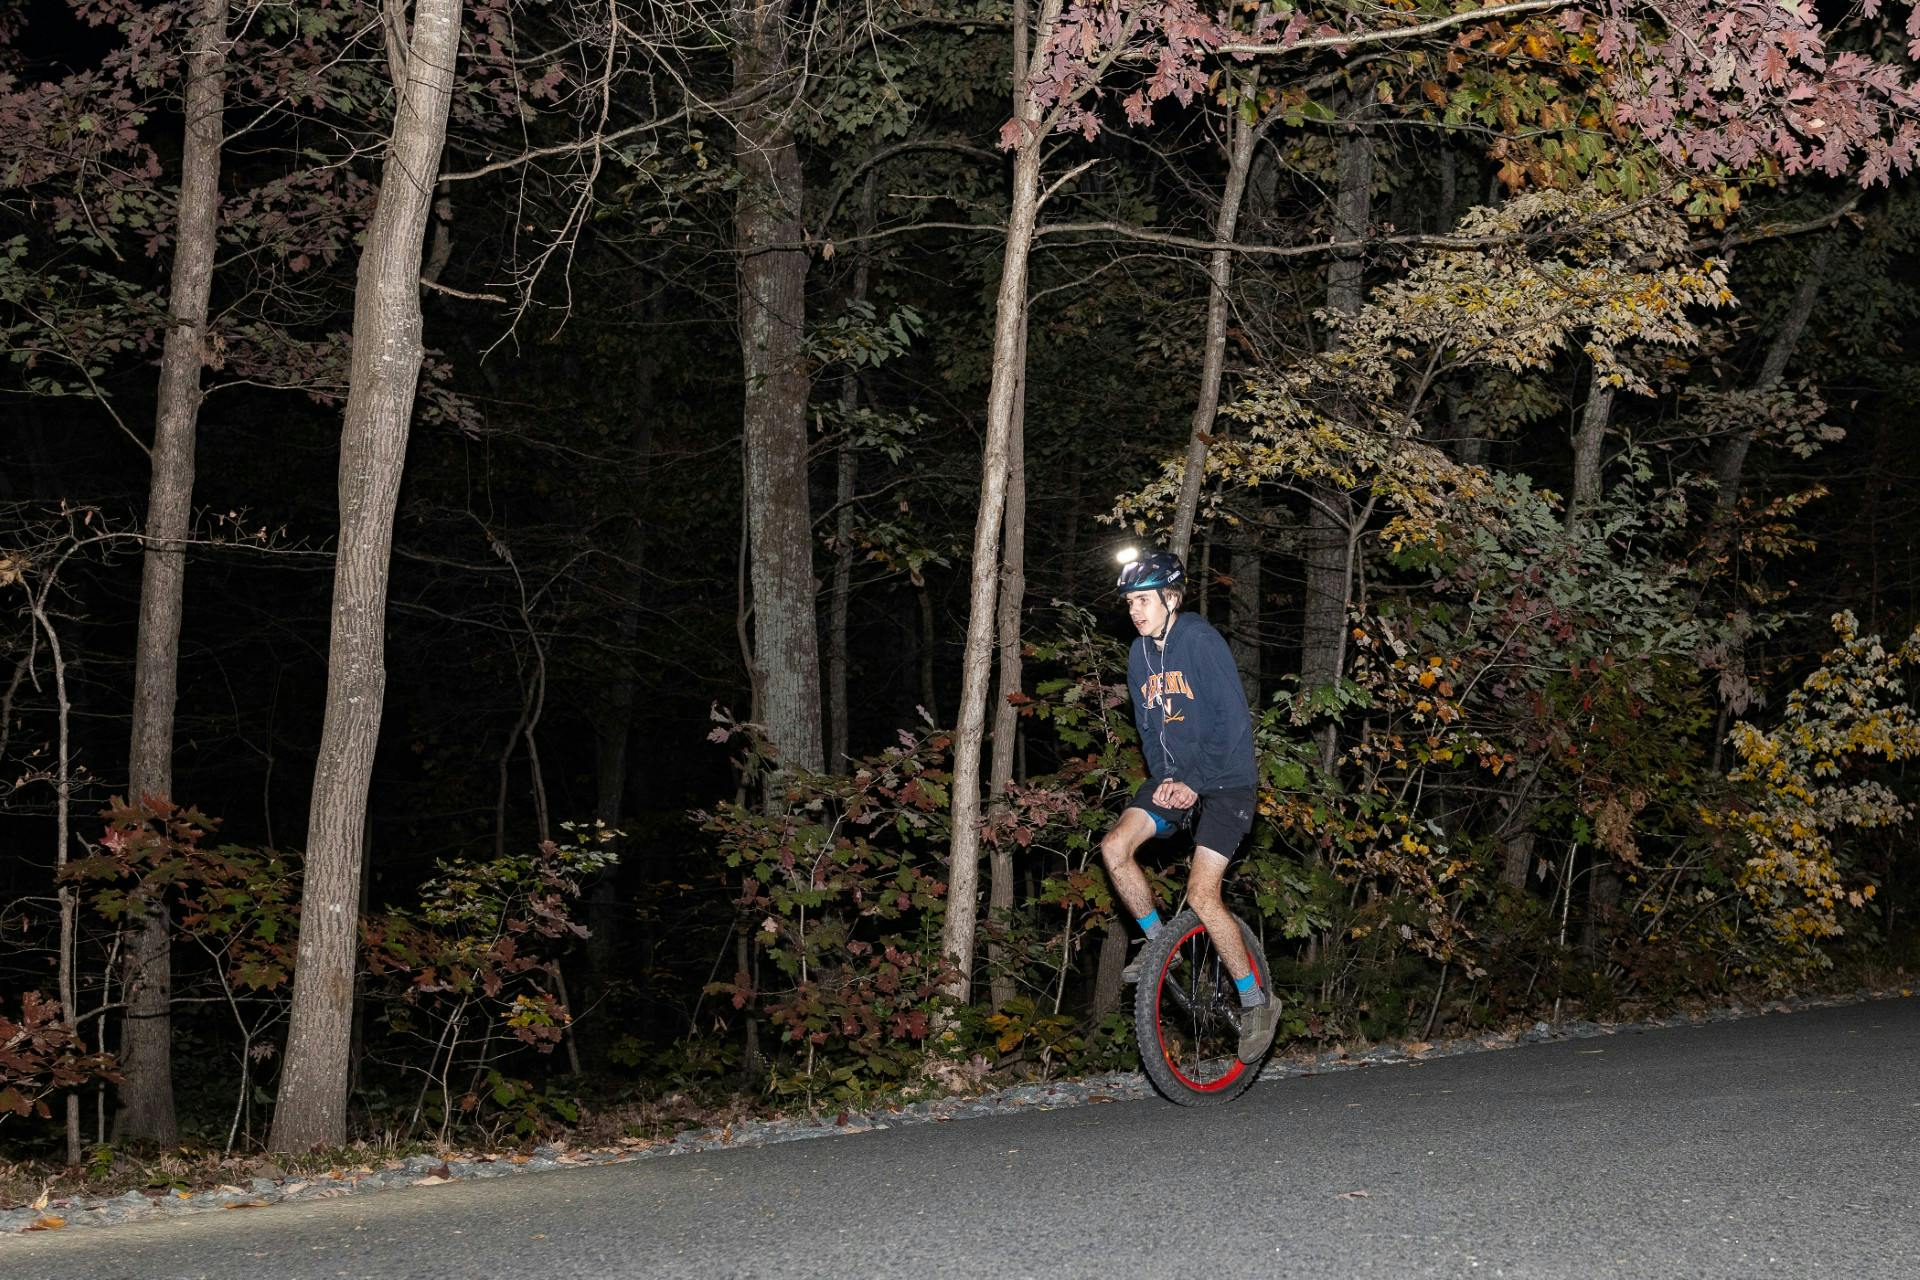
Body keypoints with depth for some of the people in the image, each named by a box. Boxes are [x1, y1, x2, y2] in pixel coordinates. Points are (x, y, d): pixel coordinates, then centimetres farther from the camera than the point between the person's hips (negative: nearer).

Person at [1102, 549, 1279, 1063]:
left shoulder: (1201, 640, -16)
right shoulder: (1140, 654, 7)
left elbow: (1233, 719, -18)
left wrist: (1196, 784, -18)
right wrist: (1164, 779, -4)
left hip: (1223, 781, -7)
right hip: (1173, 779, 7)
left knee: (1201, 894, -16)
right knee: (1115, 846, -14)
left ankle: (1256, 1000, -1)